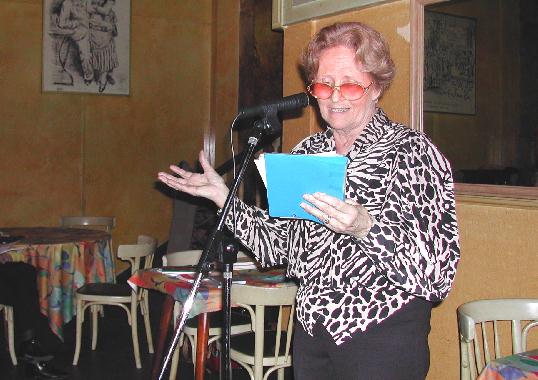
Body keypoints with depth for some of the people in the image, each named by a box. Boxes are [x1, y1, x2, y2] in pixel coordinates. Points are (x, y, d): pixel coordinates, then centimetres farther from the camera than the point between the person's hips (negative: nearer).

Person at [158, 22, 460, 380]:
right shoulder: (306, 152, 7)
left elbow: (439, 266, -19)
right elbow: (278, 241, 10)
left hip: (384, 334, -5)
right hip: (311, 327, 6)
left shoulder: (412, 151, -11)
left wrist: (366, 226, -33)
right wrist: (224, 197, 1)